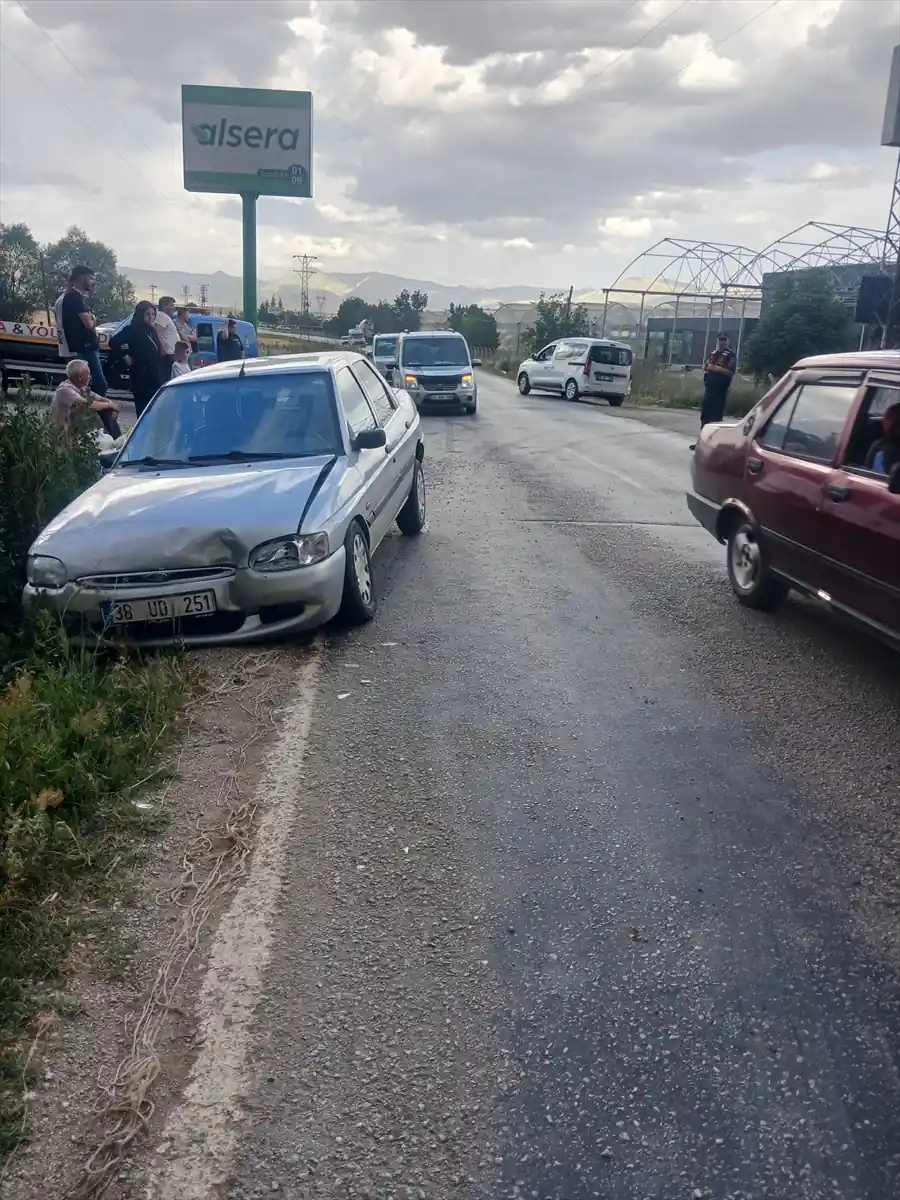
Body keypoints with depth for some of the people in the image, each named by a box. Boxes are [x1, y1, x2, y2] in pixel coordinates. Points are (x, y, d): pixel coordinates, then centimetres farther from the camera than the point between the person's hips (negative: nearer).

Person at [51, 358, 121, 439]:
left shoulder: (82, 388, 4)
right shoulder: (65, 389, -21)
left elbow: (100, 398, 10)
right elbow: (87, 405, -32)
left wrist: (110, 404, -12)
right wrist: (108, 405, -18)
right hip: (65, 431, -9)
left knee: (107, 411, -3)